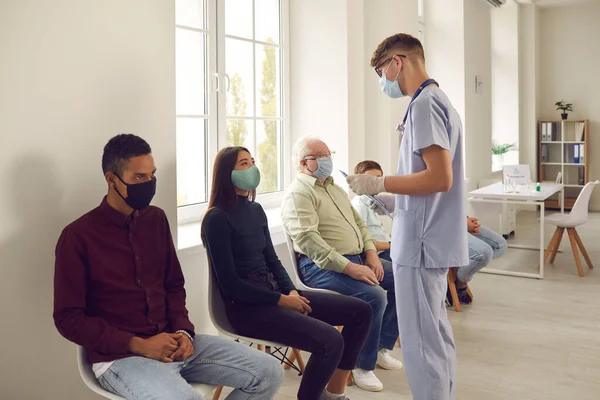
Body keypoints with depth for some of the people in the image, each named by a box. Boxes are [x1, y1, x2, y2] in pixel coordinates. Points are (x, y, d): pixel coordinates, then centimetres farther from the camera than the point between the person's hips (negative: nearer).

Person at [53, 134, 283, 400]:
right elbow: (68, 318, -9)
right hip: (120, 356, -6)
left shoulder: (156, 219, 7)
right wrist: (138, 344, -16)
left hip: (170, 342, 6)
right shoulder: (78, 237, -9)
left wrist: (183, 331, -4)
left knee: (268, 372, -3)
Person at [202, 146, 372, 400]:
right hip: (246, 306, -9)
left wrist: (292, 292, -3)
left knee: (360, 311, 3)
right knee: (330, 341, -27)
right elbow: (230, 284, -16)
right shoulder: (217, 218, -12)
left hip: (274, 292, 9)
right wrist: (282, 300, -15)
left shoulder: (256, 210, 12)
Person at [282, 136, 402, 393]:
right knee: (374, 295, -27)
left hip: (357, 258, 9)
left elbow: (358, 222, 20)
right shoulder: (298, 193, -11)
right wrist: (348, 267, -28)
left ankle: (381, 346, 15)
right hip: (321, 265, -9)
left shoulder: (334, 188, 18)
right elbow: (307, 239, -23)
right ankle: (363, 365, -8)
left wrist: (371, 253, 1)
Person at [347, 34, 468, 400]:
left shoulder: (424, 104, -14)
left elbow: (440, 178, -22)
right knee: (437, 333, 19)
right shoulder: (440, 101, 16)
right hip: (433, 239, 10)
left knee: (421, 341, -2)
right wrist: (391, 201, 15)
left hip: (421, 242, -10)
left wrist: (379, 184, -14)